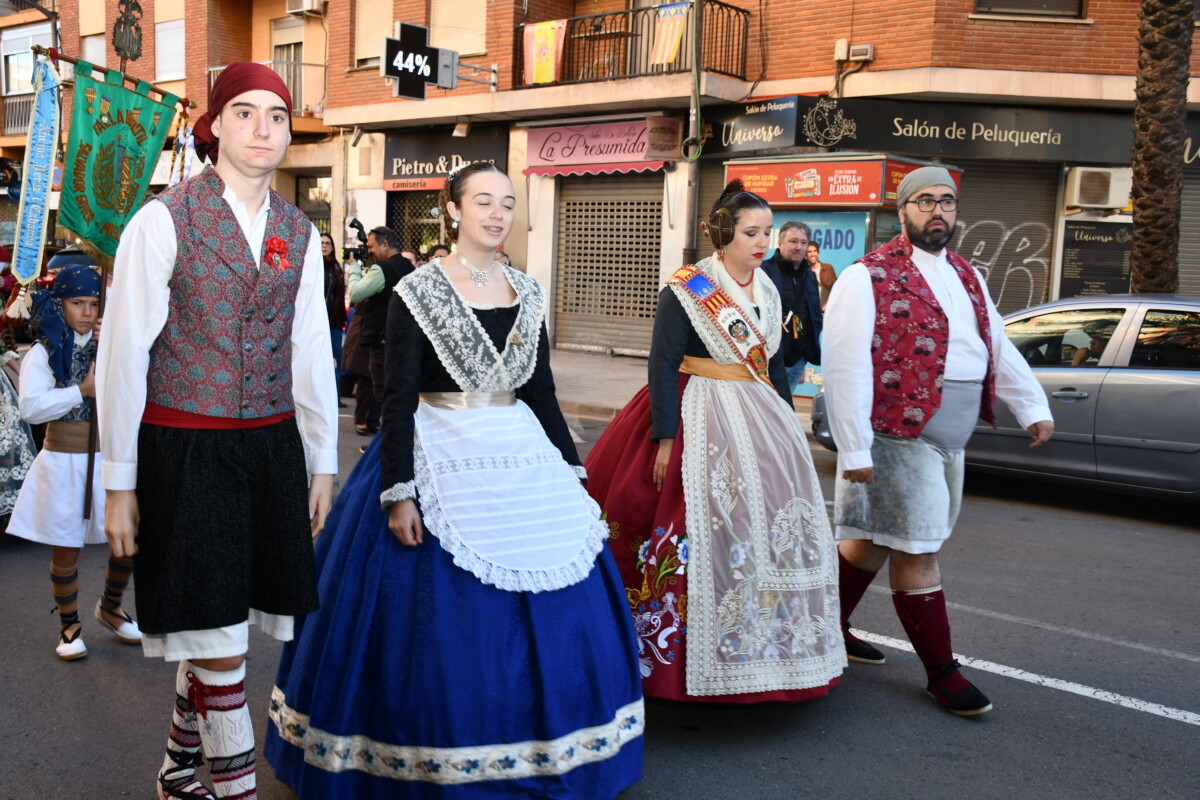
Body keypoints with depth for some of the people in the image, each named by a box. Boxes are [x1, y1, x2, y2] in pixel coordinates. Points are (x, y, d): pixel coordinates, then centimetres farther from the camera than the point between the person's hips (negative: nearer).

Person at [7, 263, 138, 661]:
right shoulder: (44, 353, -4)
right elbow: (31, 408, -16)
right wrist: (82, 391, -20)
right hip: (64, 461, -3)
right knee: (66, 549, 6)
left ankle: (109, 607, 31)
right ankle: (69, 625, 24)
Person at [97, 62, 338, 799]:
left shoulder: (300, 234, 8)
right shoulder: (163, 220, -6)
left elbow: (312, 354, 11)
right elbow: (123, 353, -6)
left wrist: (322, 463, 12)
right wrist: (120, 482, -6)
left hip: (271, 447, 4)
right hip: (184, 450, -4)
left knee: (214, 624, 14)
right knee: (215, 633, -1)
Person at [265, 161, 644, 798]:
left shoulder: (527, 293, 9)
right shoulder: (418, 291, -5)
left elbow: (541, 392, 13)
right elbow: (398, 397, -9)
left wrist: (572, 471, 10)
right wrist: (398, 491, -16)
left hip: (523, 458, 5)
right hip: (441, 460, -5)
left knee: (554, 612, 6)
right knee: (443, 620, -1)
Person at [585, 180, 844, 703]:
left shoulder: (767, 292, 11)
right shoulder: (686, 290, -9)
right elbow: (663, 365, -13)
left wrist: (787, 425, 15)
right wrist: (665, 438, -19)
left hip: (762, 421, 7)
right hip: (701, 422, -7)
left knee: (774, 530, 8)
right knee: (707, 533, -6)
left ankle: (765, 648, 22)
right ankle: (680, 654, 8)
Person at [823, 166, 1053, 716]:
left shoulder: (967, 278, 16)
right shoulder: (869, 278, -11)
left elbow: (999, 348, 23)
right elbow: (845, 367, -16)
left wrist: (1033, 407, 17)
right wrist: (853, 448, -20)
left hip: (947, 442, 8)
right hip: (897, 438, -8)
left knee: (872, 539, 16)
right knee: (918, 552, -1)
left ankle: (831, 627, 32)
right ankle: (941, 672, 10)